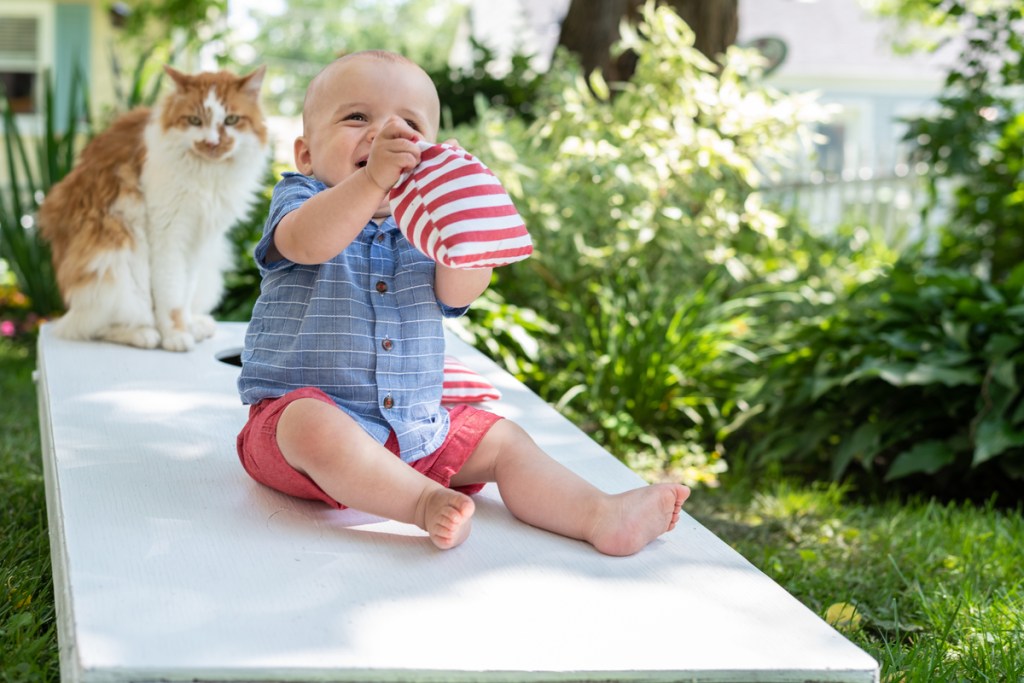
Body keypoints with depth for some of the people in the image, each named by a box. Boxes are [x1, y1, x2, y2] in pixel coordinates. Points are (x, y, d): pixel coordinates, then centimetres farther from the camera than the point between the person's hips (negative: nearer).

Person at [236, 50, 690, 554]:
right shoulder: (300, 200, -2)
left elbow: (459, 293, -13)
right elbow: (308, 243, -29)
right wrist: (372, 179, -44)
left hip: (416, 428, 5)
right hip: (305, 409, -5)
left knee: (502, 441, -6)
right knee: (315, 428, -37)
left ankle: (598, 516, -15)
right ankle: (425, 503, -42)